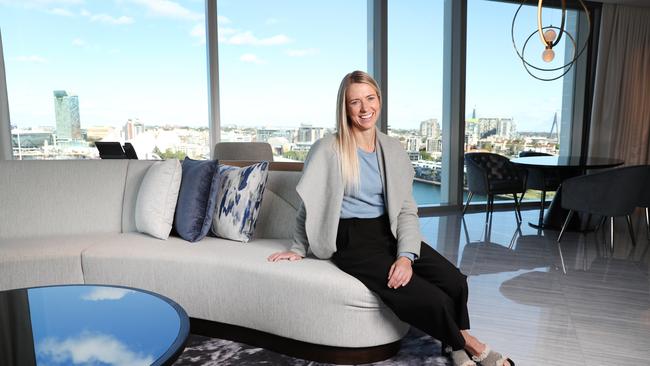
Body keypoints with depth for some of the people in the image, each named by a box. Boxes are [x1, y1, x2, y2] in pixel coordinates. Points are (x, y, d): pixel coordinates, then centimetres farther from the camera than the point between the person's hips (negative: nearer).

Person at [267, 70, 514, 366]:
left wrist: (406, 255, -13)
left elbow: (406, 209, 2)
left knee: (455, 282, -18)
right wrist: (299, 249, 9)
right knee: (428, 299, -22)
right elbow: (309, 205, 3)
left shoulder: (392, 149, 6)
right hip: (352, 240, -4)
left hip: (389, 232, 5)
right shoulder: (328, 149, -8)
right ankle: (464, 341, 10)